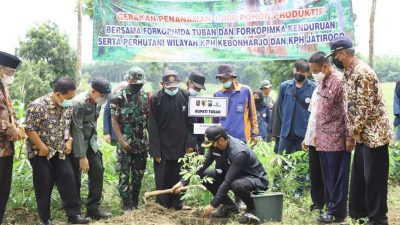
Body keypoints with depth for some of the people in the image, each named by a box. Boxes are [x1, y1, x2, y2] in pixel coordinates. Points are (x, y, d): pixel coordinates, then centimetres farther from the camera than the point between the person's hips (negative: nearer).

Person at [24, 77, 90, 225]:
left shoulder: (68, 106, 0)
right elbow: (29, 128, -19)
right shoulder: (38, 106, -21)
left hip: (61, 151, 5)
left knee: (68, 181, 0)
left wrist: (69, 141, 0)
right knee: (44, 186, 2)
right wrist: (42, 147, -18)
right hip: (40, 153, -5)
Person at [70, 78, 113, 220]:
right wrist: (82, 156, -23)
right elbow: (77, 131, -24)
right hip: (77, 143, -7)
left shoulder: (97, 102, -2)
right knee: (75, 177, 0)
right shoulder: (79, 103, -24)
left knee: (98, 170, -1)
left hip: (91, 142, 7)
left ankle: (93, 209, 6)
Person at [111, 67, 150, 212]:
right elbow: (114, 120, -7)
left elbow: (149, 119, 10)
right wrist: (122, 141, -14)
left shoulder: (146, 96, 6)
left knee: (138, 175, 10)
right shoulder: (119, 97, -7)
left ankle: (135, 203, 22)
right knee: (124, 175, -1)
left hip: (142, 144, 4)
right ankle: (127, 206, 6)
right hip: (125, 143, -4)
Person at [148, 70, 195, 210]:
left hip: (181, 146, 2)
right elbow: (153, 127, -6)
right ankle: (162, 207, 13)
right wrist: (155, 151, -9)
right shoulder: (156, 99, -6)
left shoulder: (185, 97, 0)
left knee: (179, 177, 8)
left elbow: (190, 122, 4)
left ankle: (177, 204, 20)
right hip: (163, 147, -2)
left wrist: (190, 143, -1)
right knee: (163, 178, 3)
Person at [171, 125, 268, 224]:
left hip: (255, 178, -8)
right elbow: (202, 165, -4)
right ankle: (229, 206, 5)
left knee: (236, 185, -41)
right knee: (204, 175, -6)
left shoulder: (238, 153, -33)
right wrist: (183, 182, -12)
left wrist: (212, 205, -30)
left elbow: (228, 182, -33)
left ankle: (251, 208, -8)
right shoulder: (215, 146, -11)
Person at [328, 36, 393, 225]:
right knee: (359, 177, 15)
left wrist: (355, 131, -13)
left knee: (374, 178, -2)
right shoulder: (350, 72, 12)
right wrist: (352, 131, 10)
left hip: (374, 134, -10)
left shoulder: (361, 72, -19)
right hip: (363, 134, 10)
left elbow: (365, 107, -21)